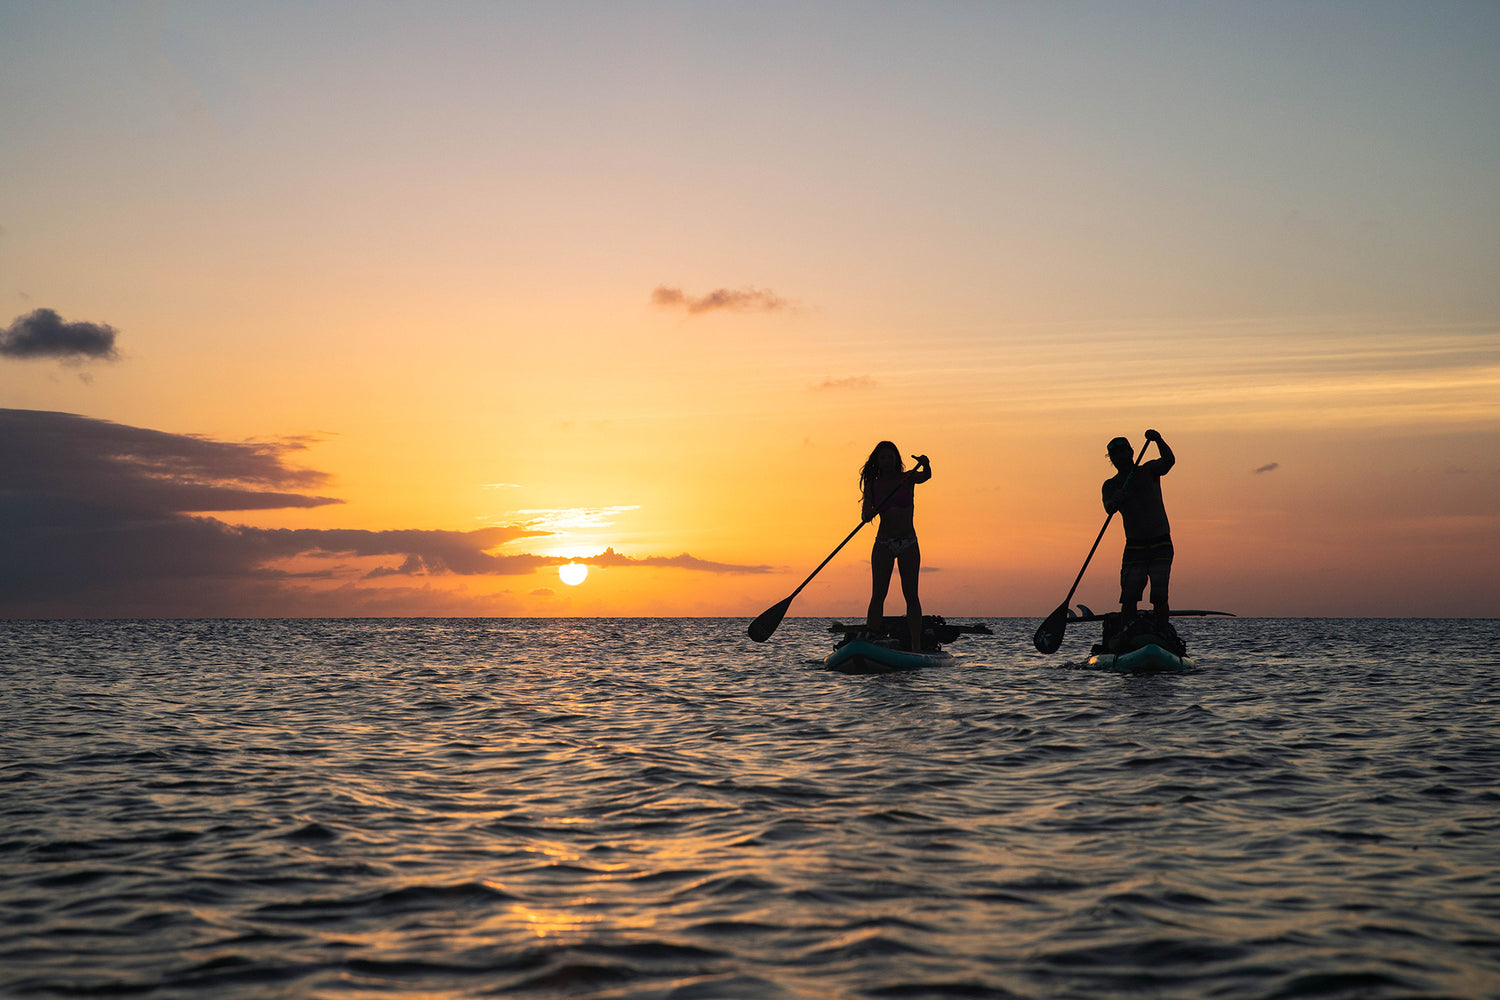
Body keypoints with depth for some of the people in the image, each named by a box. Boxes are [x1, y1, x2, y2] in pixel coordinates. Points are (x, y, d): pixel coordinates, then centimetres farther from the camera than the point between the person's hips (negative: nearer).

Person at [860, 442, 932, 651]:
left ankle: (916, 646, -4)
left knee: (911, 595, -4)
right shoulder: (872, 486, 5)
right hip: (883, 544, 1)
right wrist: (869, 513, -27)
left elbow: (926, 476, -19)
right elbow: (865, 516, -4)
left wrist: (925, 464, -41)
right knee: (878, 595, -6)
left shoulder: (907, 479, 2)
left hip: (908, 544, -1)